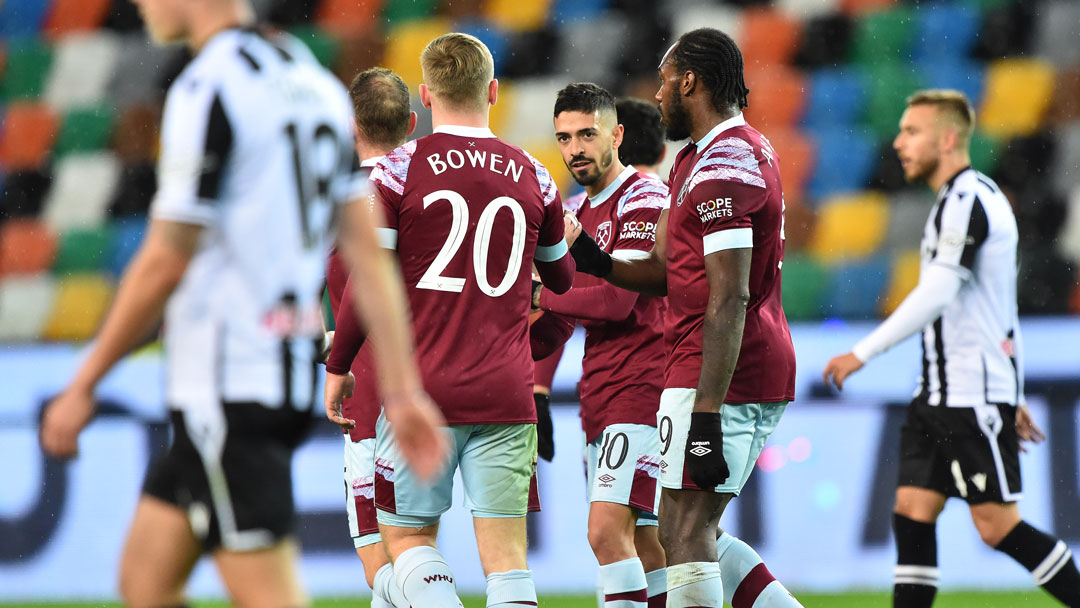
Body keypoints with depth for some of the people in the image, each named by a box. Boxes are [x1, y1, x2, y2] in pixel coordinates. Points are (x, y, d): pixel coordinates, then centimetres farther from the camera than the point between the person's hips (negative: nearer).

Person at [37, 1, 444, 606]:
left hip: (226, 387, -9)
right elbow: (372, 251, 10)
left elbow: (165, 263, -15)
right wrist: (405, 389, 10)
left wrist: (82, 387, -7)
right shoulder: (315, 82, 12)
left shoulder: (208, 90, -14)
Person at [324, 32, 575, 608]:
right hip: (506, 392, 2)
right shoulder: (532, 177, 7)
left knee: (406, 536, 9)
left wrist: (338, 367, 7)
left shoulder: (398, 170, -5)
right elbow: (562, 280, 22)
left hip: (424, 388, -2)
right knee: (505, 555, 2)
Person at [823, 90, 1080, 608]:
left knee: (998, 526, -8)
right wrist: (1013, 397, 25)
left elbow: (935, 295, -24)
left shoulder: (965, 200, -14)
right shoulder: (972, 198, 19)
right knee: (912, 512, 2)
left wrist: (862, 353, -21)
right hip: (940, 392, 10)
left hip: (975, 396, -10)